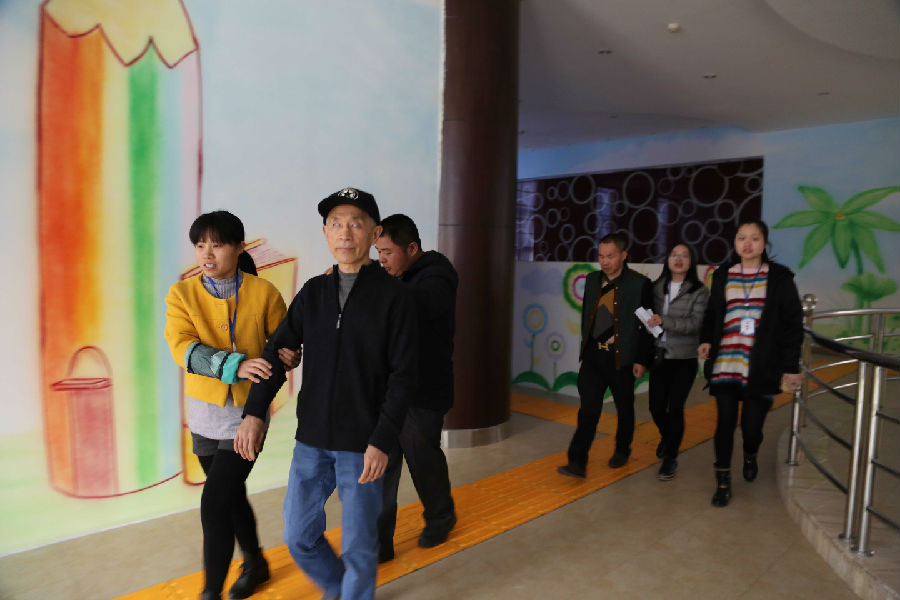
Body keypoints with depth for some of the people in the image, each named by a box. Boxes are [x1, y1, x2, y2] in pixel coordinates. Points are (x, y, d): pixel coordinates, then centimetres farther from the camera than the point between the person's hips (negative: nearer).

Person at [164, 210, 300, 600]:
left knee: (214, 502, -11)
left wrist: (289, 356, -26)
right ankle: (255, 563, 44)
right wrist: (235, 366, -33)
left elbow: (286, 343, -1)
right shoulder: (182, 294, -5)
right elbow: (182, 348, -19)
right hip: (204, 411, 4)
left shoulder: (263, 293, -9)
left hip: (247, 412, -4)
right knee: (232, 495, 20)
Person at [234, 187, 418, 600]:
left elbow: (403, 376, -10)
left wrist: (381, 442, -16)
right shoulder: (313, 293, 5)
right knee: (298, 536, 15)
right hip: (311, 440, 5)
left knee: (358, 546, 8)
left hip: (362, 445, -4)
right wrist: (254, 413, -4)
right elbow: (278, 351, 7)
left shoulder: (393, 296, -8)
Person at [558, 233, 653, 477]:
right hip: (593, 355, 3)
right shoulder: (592, 280, 7)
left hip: (622, 358, -3)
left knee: (624, 409, 14)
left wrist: (642, 360, -7)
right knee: (589, 408, -3)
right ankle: (577, 462, -3)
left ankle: (622, 450, 36)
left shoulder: (639, 283, -7)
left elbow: (646, 325, -6)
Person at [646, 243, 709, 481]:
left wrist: (664, 322, -22)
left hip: (684, 359, -3)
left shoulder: (699, 291, -3)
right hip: (660, 356, 3)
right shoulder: (657, 287, 8)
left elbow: (695, 323, -13)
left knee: (675, 408, -2)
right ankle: (667, 437, 40)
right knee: (656, 408, 7)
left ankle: (671, 458, 16)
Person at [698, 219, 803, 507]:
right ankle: (723, 482, 14)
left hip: (761, 368, -1)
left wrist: (791, 367, -3)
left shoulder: (779, 277, 2)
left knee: (751, 425, 1)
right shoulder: (723, 276, 9)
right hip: (726, 365, 2)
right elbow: (712, 315, 16)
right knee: (725, 423, -2)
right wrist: (706, 340, -3)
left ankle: (750, 457, 37)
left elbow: (792, 324, 2)